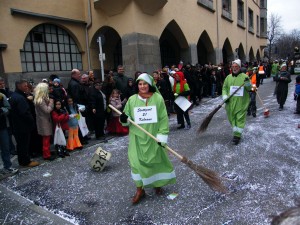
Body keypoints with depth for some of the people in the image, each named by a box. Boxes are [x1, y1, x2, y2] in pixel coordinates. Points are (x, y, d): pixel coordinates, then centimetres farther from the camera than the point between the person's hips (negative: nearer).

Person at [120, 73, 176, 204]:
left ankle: (158, 184, 38)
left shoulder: (158, 98, -6)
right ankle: (140, 189, 15)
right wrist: (124, 119, -18)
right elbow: (127, 117, 6)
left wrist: (162, 136, -12)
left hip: (153, 137, -1)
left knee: (156, 160, 14)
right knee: (137, 161, -1)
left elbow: (163, 118, -6)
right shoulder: (132, 100, -1)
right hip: (137, 137, 1)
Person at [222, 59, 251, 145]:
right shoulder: (228, 77, 8)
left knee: (240, 118, -1)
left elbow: (249, 89, -4)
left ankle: (237, 135, 5)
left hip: (241, 103, -4)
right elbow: (224, 88, 11)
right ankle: (236, 132, 28)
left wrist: (247, 83, -25)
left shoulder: (244, 77, -2)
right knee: (232, 117, 11)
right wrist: (224, 96, -5)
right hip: (230, 103, 4)